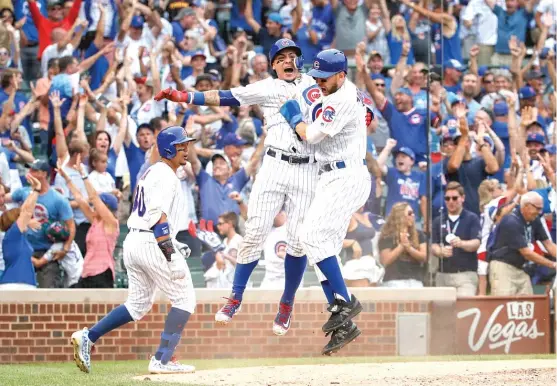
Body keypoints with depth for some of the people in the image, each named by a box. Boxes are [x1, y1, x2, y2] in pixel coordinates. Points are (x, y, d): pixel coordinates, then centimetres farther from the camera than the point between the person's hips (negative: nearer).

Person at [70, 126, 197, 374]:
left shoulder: (151, 173, 20)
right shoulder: (165, 176, -11)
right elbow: (159, 217, -21)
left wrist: (172, 244, 23)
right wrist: (171, 255, -25)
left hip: (133, 241, 10)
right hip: (152, 245, -9)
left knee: (138, 304, 17)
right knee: (184, 299, -1)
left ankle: (88, 337, 5)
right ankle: (162, 360, -7)